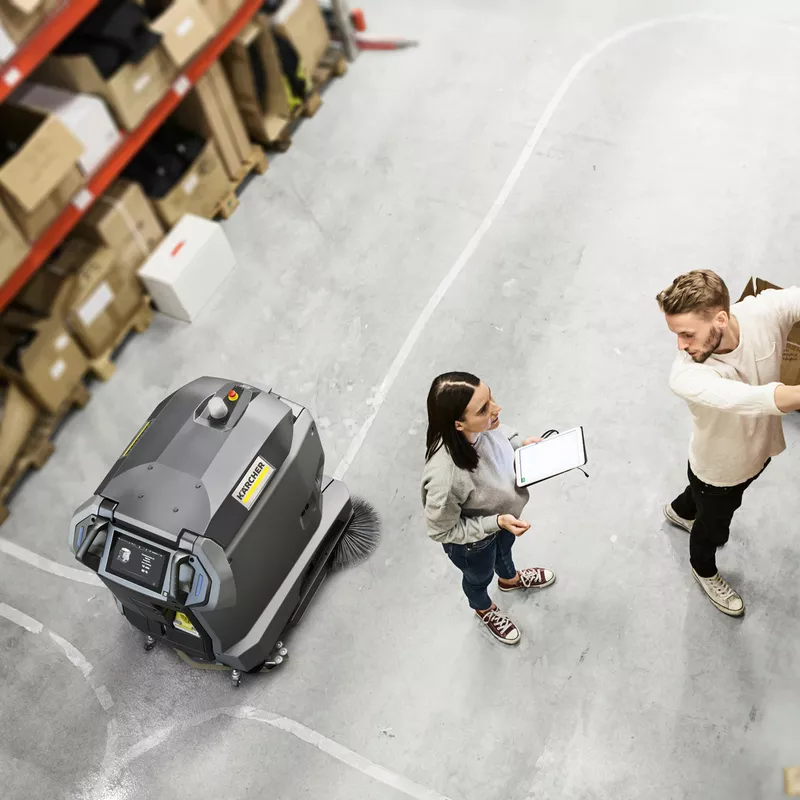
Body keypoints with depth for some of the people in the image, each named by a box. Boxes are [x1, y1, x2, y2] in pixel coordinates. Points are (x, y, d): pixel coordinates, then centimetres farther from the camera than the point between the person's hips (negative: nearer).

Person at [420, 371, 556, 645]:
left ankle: (510, 579, 73)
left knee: (504, 546, 37)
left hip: (501, 514, 5)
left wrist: (521, 443, -16)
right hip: (473, 542, -5)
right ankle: (484, 610, 66)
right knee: (479, 577, 30)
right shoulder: (446, 477, -48)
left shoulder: (481, 425, -30)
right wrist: (496, 522, -32)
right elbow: (441, 531, -28)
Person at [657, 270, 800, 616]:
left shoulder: (767, 310, -31)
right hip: (718, 468, -4)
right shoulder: (686, 376, -44)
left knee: (706, 496, 36)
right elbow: (753, 400, -57)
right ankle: (704, 570, 61)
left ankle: (679, 510, 71)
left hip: (760, 447, 4)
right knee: (713, 528, 25)